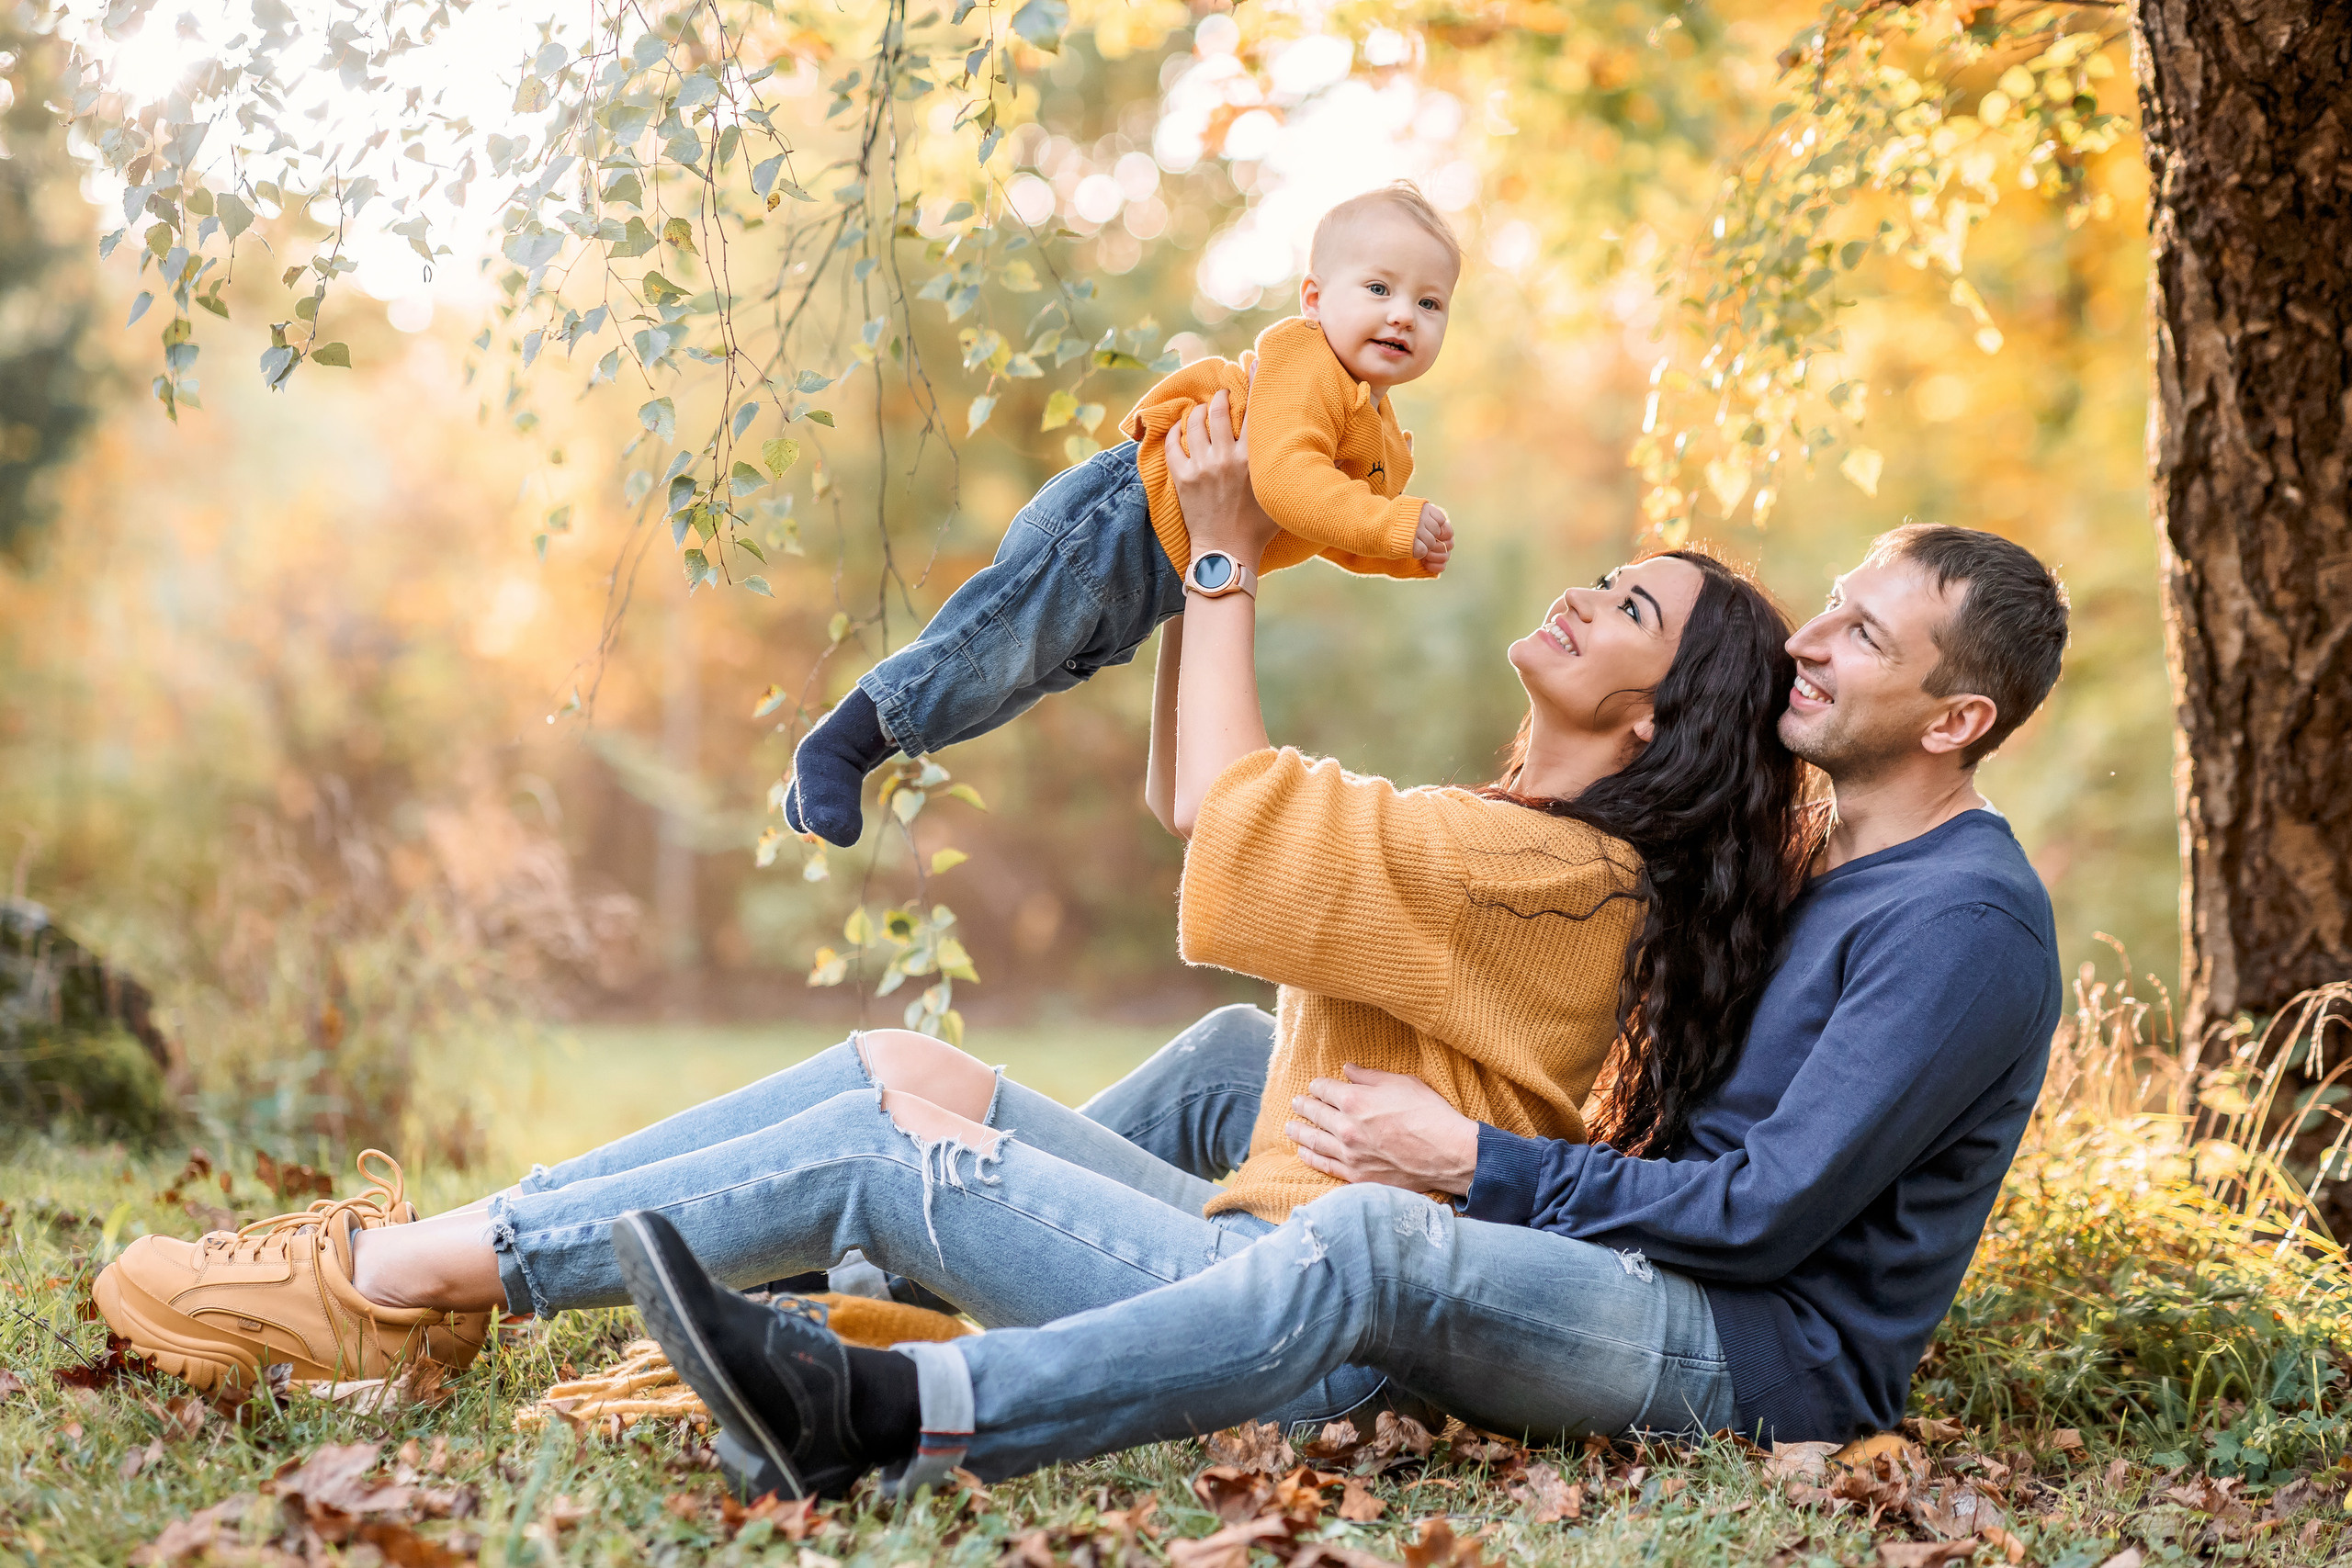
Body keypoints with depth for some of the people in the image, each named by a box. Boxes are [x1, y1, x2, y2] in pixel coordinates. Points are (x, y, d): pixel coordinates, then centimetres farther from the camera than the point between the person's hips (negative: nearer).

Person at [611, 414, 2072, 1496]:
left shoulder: (1964, 921, -13)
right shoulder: (1817, 870, 17)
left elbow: (1768, 1211, -19)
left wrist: (1474, 1165, -16)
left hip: (1783, 1354, -10)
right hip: (1654, 1297, 10)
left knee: (1375, 1237, -35)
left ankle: (890, 1415, -44)